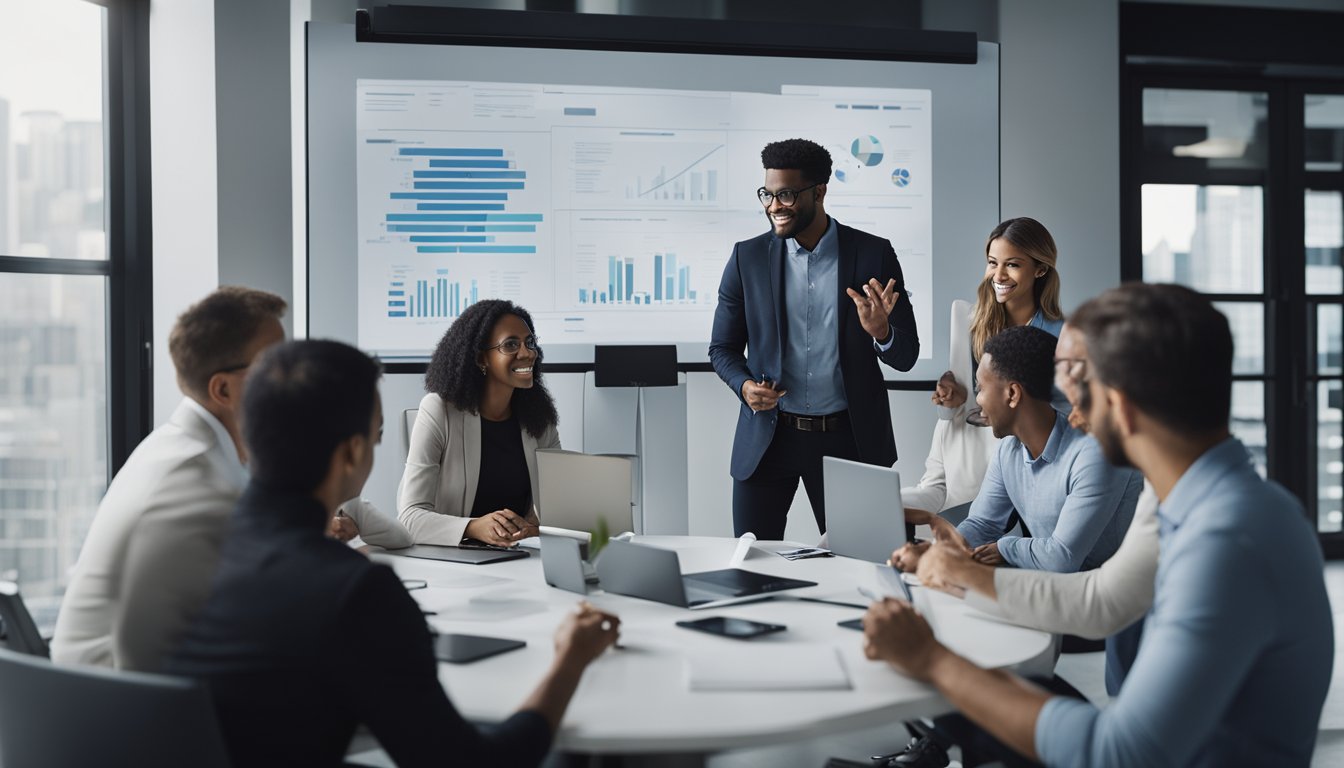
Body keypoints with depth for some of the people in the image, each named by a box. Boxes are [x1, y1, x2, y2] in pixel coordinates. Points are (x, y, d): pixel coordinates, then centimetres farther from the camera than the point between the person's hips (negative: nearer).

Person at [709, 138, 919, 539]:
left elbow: (906, 356, 0)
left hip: (847, 439, 0)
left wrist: (881, 331, -23)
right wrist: (744, 385, -13)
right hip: (767, 437, 1)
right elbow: (723, 347, 8)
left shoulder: (873, 254, -2)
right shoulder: (748, 257, 1)